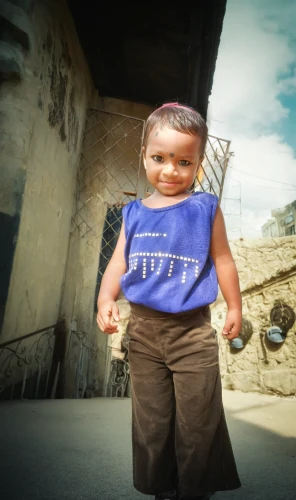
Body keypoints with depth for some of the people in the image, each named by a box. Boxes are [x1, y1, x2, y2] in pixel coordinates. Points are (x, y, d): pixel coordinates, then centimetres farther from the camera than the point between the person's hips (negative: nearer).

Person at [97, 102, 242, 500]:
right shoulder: (135, 213, 6)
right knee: (150, 422, 14)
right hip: (143, 328, 3)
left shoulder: (205, 208, -2)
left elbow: (222, 259, 3)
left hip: (193, 330, -3)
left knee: (197, 420, 8)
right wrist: (106, 299, -10)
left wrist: (234, 306, 7)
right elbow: (119, 261, 5)